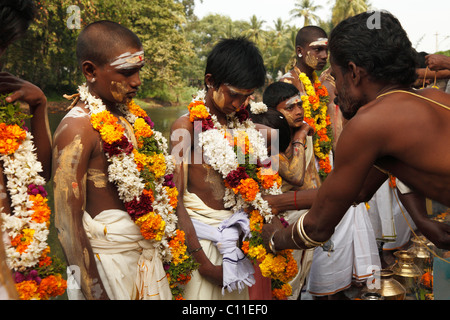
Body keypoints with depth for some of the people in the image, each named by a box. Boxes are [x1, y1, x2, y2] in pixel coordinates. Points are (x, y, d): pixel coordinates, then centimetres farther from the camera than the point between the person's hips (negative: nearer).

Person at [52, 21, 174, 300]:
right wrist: (93, 292, -17)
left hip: (146, 251, 7)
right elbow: (68, 224, -20)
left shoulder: (130, 115, 2)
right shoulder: (77, 128, -20)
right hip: (108, 257, -7)